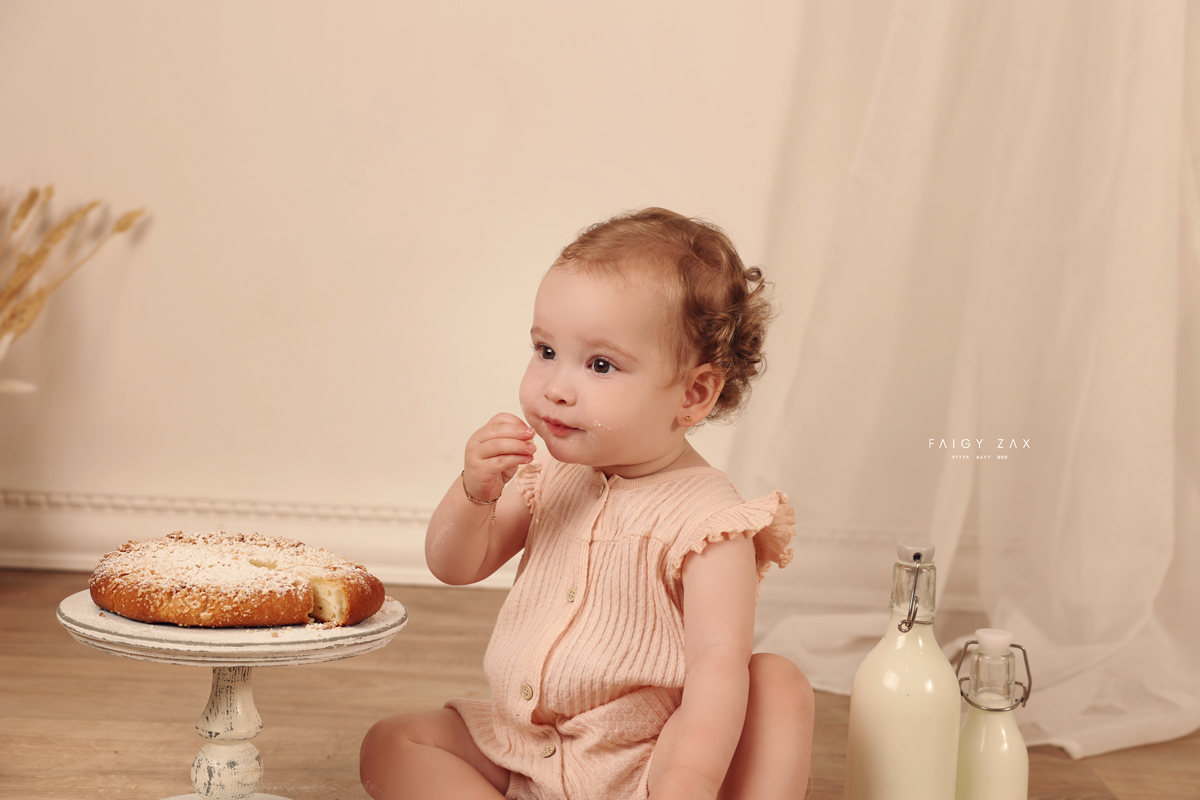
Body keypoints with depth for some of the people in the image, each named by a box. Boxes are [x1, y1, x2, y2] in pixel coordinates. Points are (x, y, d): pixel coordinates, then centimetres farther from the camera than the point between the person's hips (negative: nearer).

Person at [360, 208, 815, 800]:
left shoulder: (707, 517, -19)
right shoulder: (551, 475, 2)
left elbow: (718, 664, -27)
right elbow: (455, 567, 8)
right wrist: (475, 490, -14)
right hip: (518, 743, 6)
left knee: (777, 683, -27)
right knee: (390, 746, -6)